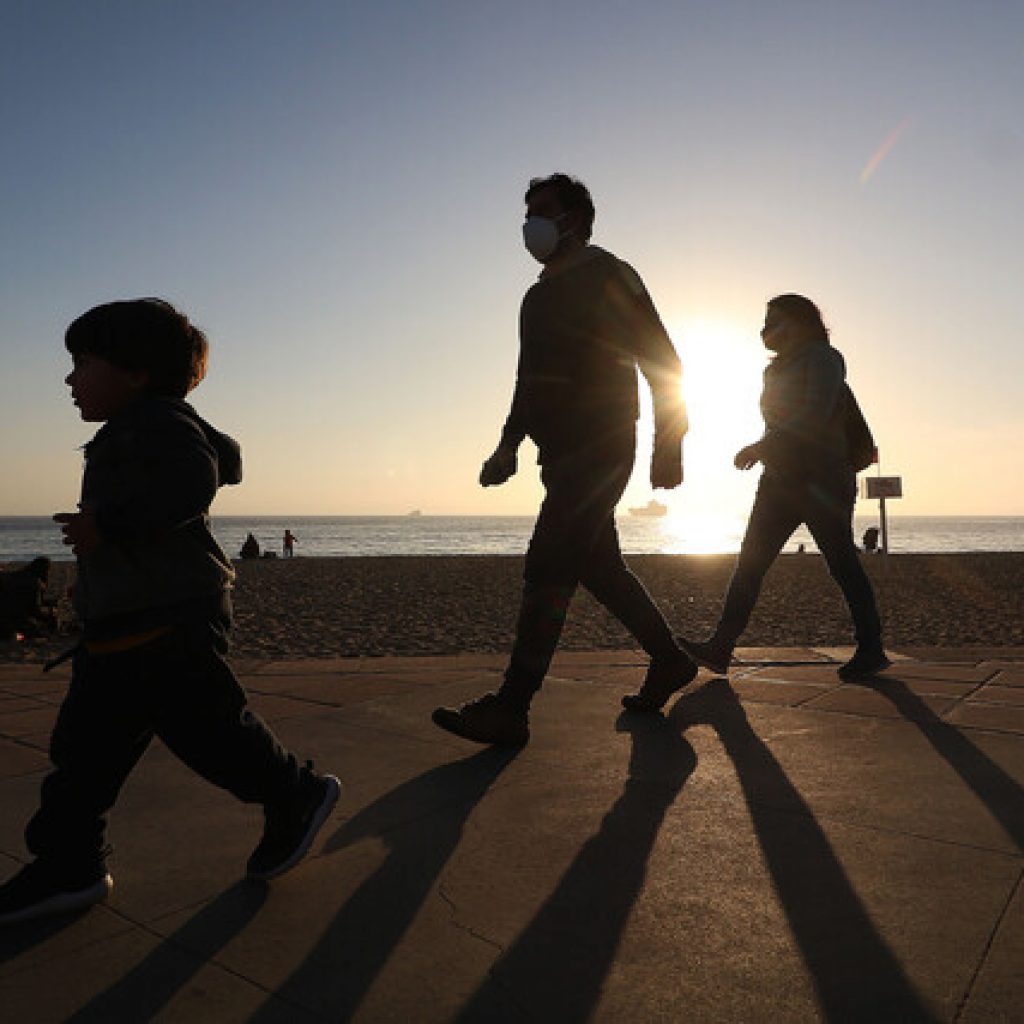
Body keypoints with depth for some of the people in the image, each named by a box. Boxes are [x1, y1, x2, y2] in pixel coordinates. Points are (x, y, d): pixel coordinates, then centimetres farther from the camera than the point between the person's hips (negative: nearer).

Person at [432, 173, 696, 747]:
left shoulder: (608, 276, -2)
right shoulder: (538, 297, 22)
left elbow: (662, 361, -7)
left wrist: (669, 445, -13)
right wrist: (509, 446, 19)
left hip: (598, 450, -9)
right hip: (562, 456, 9)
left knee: (549, 568, -14)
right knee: (599, 566, 11)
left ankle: (511, 709, -12)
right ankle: (670, 661, 26)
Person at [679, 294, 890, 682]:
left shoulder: (822, 358, -4)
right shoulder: (779, 369, 23)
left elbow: (814, 415, -18)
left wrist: (761, 446, -18)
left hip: (820, 480, -8)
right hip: (781, 479, 8)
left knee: (842, 562, -3)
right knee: (750, 560, -3)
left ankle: (871, 650, 9)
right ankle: (720, 648, -7)